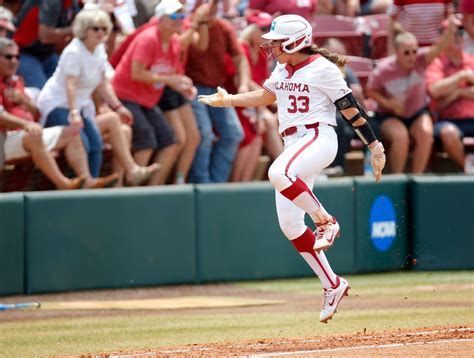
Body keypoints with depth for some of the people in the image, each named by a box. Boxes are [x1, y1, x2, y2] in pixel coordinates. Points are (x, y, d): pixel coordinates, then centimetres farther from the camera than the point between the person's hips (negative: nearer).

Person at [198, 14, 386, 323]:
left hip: (319, 138, -9)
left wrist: (374, 145, -10)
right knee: (289, 225, 1)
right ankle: (333, 285, 9)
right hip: (293, 144, 9)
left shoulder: (322, 69, -9)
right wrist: (227, 100, 19)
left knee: (279, 174, -38)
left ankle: (326, 221, -20)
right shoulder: (283, 70, 14)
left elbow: (350, 109, -9)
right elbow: (265, 96, 30)